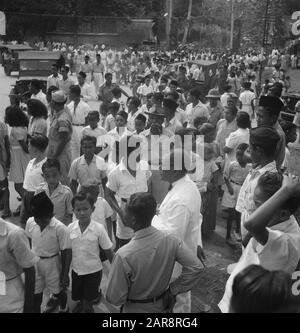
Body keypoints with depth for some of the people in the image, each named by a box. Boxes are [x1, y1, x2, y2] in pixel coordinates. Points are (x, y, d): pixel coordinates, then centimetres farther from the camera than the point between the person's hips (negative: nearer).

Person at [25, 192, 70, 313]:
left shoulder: (60, 228, -25)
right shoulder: (30, 222, -13)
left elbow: (65, 252, -16)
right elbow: (28, 242, 5)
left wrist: (65, 274, -10)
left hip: (52, 263, -2)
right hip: (34, 263, 3)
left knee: (58, 291, 21)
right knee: (35, 294, 16)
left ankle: (64, 308, 51)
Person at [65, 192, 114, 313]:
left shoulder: (98, 229, -19)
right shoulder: (70, 228, -10)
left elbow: (108, 251, -10)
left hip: (93, 271, -3)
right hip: (76, 270, 3)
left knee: (87, 304, 5)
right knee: (78, 297, 21)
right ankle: (81, 303, 54)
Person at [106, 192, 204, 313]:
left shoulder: (123, 256, -32)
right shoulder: (170, 240, -21)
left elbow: (115, 298, -24)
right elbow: (196, 267, -16)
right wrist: (173, 289, -6)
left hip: (135, 309, -3)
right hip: (163, 307, 3)